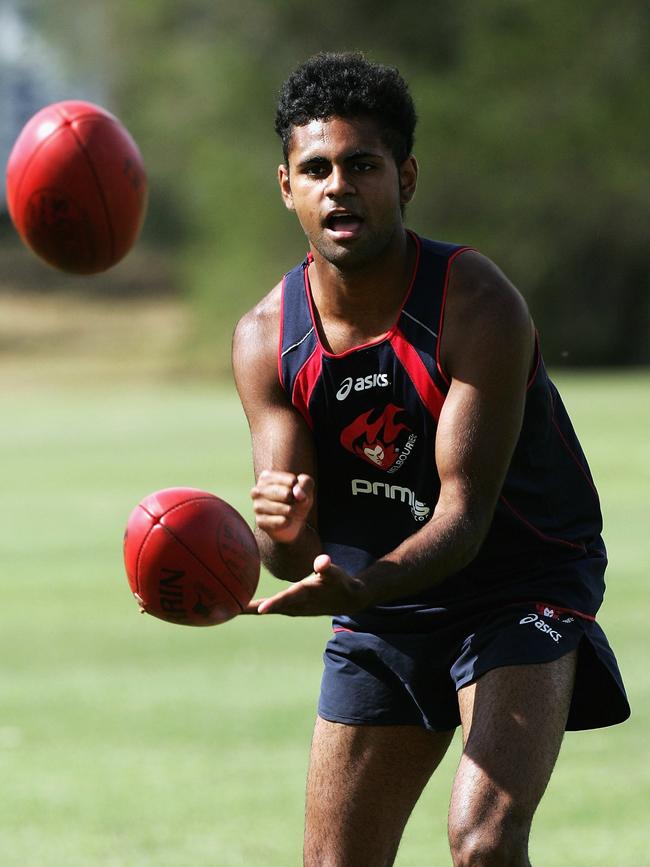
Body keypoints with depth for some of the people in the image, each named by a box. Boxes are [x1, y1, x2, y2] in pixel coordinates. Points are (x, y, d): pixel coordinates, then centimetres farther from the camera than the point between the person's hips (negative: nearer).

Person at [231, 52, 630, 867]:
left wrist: (358, 587, -44)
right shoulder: (266, 339, -9)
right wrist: (282, 529, -36)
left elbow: (464, 515, -26)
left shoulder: (477, 305, -22)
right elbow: (294, 555, -10)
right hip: (378, 611, 5)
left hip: (520, 592, -5)